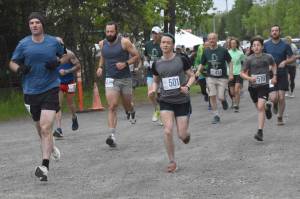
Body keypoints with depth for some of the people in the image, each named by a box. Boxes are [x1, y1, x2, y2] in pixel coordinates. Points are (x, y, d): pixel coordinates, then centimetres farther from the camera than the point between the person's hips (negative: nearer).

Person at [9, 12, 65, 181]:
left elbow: (64, 56, 18)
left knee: (45, 128, -15)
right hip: (31, 91, 2)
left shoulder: (54, 42, 1)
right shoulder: (23, 44, 1)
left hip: (50, 89, -2)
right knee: (40, 128, 16)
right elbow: (12, 62, 10)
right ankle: (51, 147, 48)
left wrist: (58, 62, -4)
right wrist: (19, 69, -13)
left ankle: (45, 167, -17)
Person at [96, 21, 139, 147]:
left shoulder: (124, 42, -9)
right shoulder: (102, 44, 3)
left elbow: (136, 56, -3)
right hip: (111, 79, 1)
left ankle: (132, 113, 55)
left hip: (125, 79, -1)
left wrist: (125, 63, -18)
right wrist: (100, 67, 6)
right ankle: (112, 135, -20)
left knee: (127, 105, 16)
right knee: (112, 107, -15)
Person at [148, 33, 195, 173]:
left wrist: (187, 86, -18)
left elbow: (192, 76, 2)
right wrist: (153, 89, -6)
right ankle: (172, 162, -1)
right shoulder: (157, 64, 2)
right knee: (167, 131, -16)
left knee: (182, 135, -1)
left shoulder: (182, 60, -6)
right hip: (166, 101, 2)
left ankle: (185, 134, 39)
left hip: (182, 101, -1)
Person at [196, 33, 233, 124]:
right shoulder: (206, 51, 3)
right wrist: (198, 71, -8)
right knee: (212, 96, -4)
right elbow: (202, 64, 11)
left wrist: (230, 73, -6)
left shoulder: (223, 50, -5)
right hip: (210, 77, 2)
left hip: (222, 78, -2)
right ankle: (216, 116, 8)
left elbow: (229, 62, 4)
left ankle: (224, 100, 31)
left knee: (221, 97, -7)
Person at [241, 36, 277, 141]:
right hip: (253, 86, 2)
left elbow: (273, 65, 19)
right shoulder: (249, 59, -8)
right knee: (259, 107, 17)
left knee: (260, 107, -17)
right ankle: (267, 107, 55)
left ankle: (260, 132, -15)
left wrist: (274, 76, 7)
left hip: (264, 86, -2)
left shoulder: (268, 57, -3)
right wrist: (249, 78, -21)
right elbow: (242, 73, -2)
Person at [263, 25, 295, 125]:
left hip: (282, 75, 0)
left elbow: (292, 58, 6)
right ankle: (275, 104, 26)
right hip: (270, 75, 0)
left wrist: (285, 62, -13)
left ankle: (280, 117, 16)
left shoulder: (285, 45, 0)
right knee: (273, 98, -12)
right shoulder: (266, 45, 1)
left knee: (281, 97, -2)